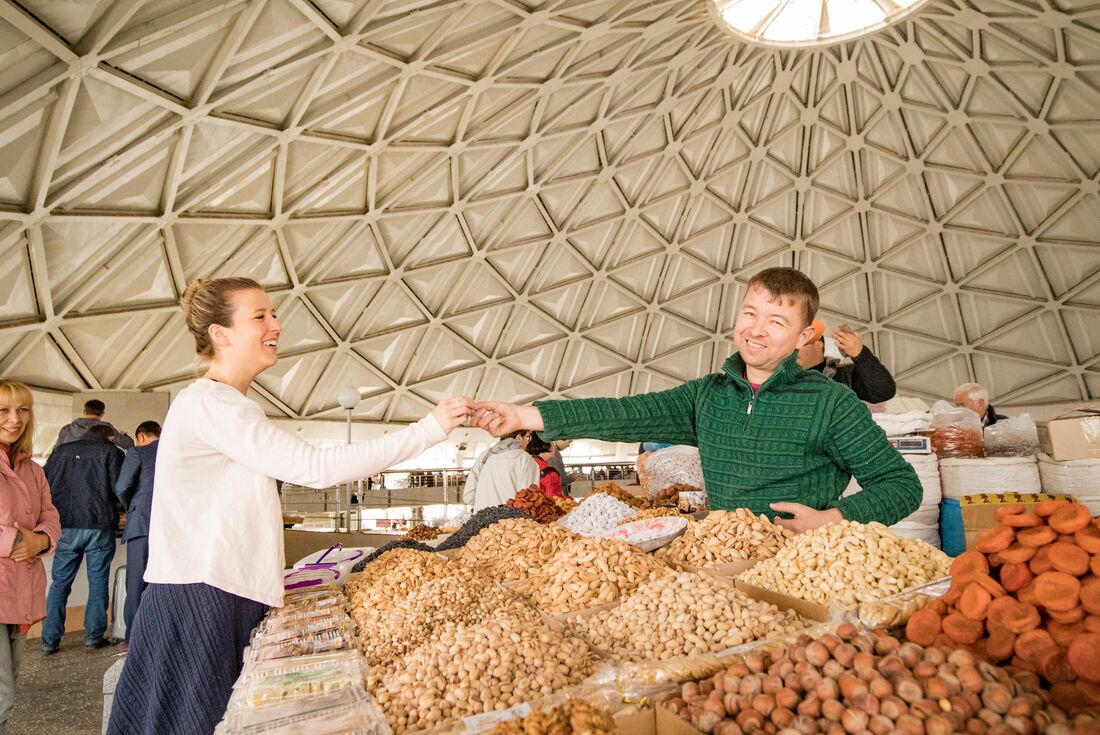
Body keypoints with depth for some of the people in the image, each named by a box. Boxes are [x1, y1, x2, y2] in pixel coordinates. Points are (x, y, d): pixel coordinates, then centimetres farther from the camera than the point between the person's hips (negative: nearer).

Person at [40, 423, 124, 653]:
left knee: (59, 582, 11)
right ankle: (94, 635, 11)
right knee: (98, 582, 7)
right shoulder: (112, 452, -1)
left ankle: (50, 639, 13)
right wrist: (113, 509, 11)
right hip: (100, 526, -3)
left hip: (66, 527, 3)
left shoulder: (61, 450, 11)